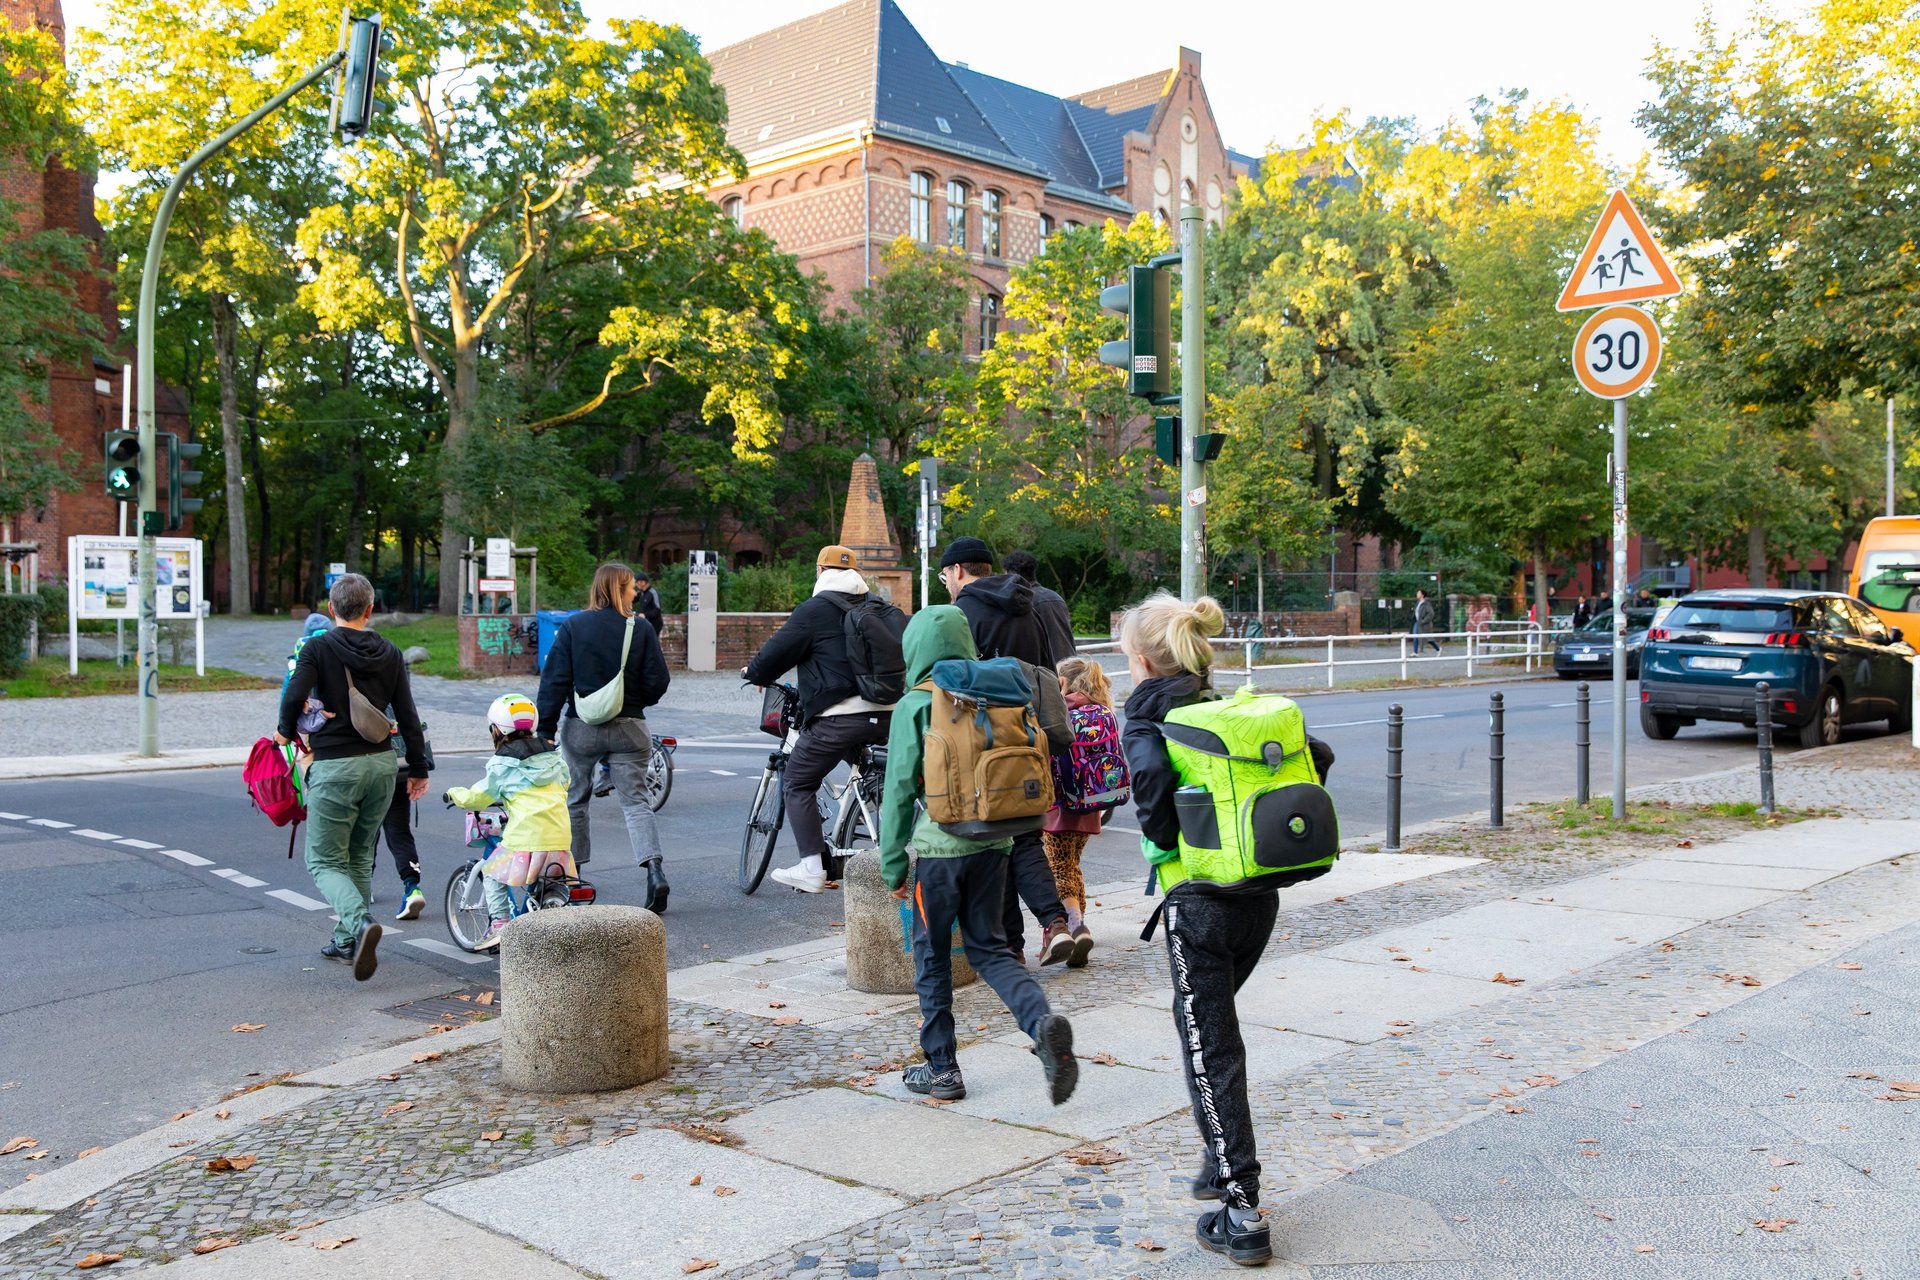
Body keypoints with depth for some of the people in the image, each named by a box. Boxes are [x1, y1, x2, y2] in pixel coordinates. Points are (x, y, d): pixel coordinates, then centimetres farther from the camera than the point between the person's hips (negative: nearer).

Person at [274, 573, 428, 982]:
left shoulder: (318, 648, -6)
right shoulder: (389, 654, 6)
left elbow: (294, 696, -19)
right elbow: (408, 717, 7)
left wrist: (286, 731, 3)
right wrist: (418, 769, 14)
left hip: (335, 767, -4)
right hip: (381, 764, 5)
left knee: (324, 861, 3)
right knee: (360, 857, 19)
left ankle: (360, 923, -22)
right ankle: (347, 941, 22)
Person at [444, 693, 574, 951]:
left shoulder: (502, 763, 1)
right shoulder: (553, 754, 18)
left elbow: (477, 797, 5)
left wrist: (453, 794, 26)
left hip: (525, 835, -5)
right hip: (560, 834, 5)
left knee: (493, 872, 13)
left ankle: (499, 923, 3)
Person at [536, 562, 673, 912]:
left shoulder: (573, 627, -4)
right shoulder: (641, 630, -5)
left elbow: (554, 680, -6)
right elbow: (658, 682, -5)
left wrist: (546, 727, -2)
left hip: (582, 727, 0)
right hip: (628, 727, 0)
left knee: (574, 800, 16)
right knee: (635, 801, 2)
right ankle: (654, 870, -15)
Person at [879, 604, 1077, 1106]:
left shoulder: (915, 706, -9)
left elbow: (900, 790, -7)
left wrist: (893, 864, 1)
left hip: (937, 845, -5)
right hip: (992, 843, 5)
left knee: (932, 956, 11)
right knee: (989, 947, 15)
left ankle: (942, 1068, 18)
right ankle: (1043, 1021, -9)